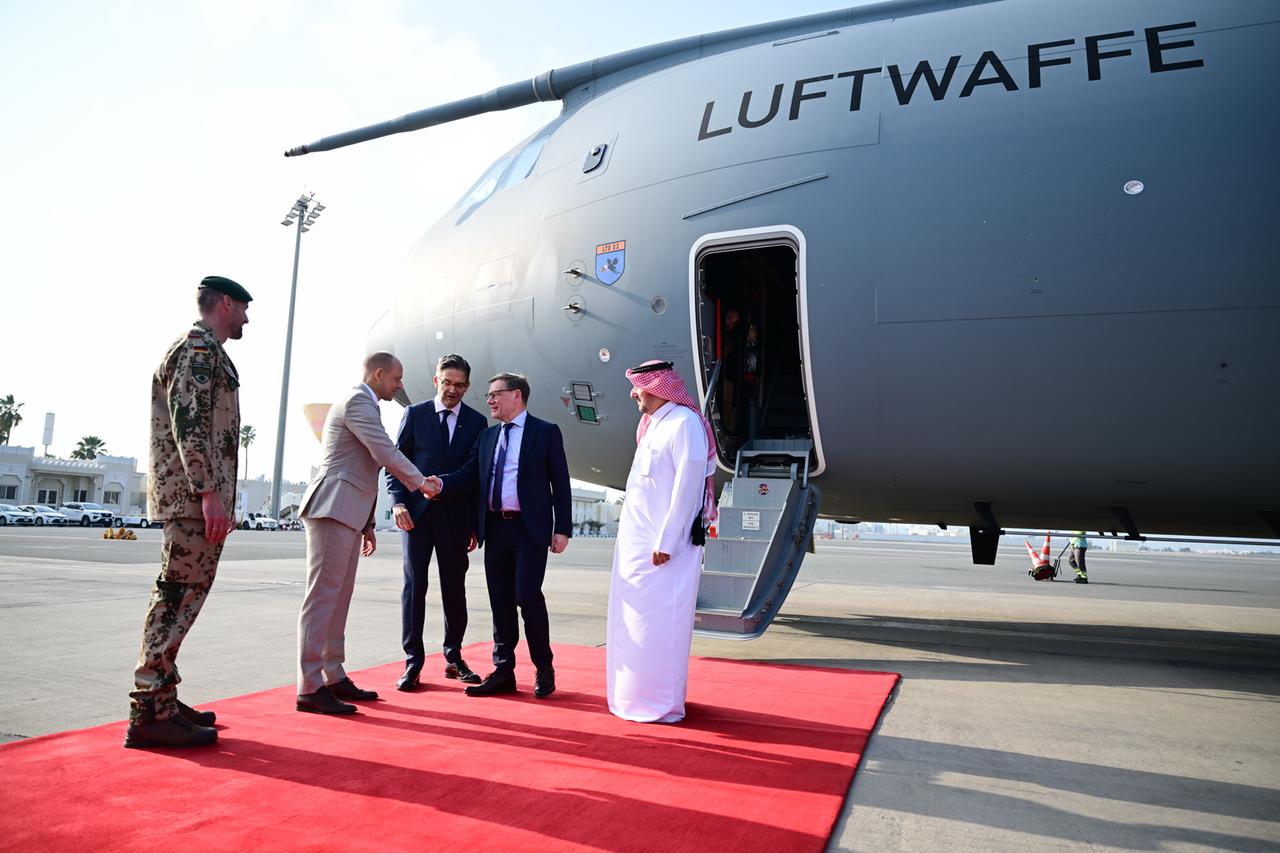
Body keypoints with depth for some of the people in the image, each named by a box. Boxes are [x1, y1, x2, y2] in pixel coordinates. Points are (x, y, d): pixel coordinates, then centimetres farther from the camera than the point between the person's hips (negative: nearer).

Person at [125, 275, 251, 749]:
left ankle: (160, 701, 20)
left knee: (178, 598, 12)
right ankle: (150, 713, -5)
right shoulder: (200, 347, -8)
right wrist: (209, 494, -24)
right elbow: (189, 423, -19)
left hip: (191, 498, 11)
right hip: (193, 496, -11)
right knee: (178, 597, -9)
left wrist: (218, 498, 23)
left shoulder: (202, 349, 24)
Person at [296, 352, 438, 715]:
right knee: (323, 596, -9)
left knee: (338, 598, 12)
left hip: (346, 513, 10)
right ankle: (310, 688, -6)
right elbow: (386, 454, -18)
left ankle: (334, 677, 18)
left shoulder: (362, 404, 24)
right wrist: (422, 483, -3)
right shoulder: (358, 401, -8)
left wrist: (367, 524, 23)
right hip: (333, 510, -10)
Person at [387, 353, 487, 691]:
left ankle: (454, 658, 21)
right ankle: (413, 663, 6)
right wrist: (398, 502, -10)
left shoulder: (476, 422, 6)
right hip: (417, 511, -1)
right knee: (414, 584, -1)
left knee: (455, 587, 7)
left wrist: (476, 523, 3)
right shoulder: (415, 414, 5)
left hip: (456, 515, 1)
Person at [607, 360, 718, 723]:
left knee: (658, 622, -3)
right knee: (634, 620, 14)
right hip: (638, 541, 9)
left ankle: (662, 702, 7)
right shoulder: (653, 424, 14)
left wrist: (666, 541, -20)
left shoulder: (685, 423, -14)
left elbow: (687, 487, -19)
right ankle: (637, 693, 26)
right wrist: (640, 536, 12)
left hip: (663, 544, -9)